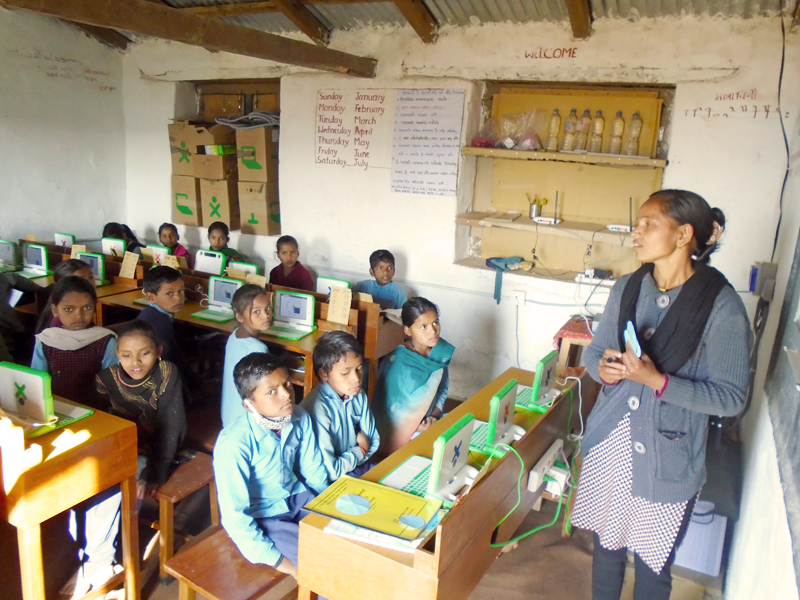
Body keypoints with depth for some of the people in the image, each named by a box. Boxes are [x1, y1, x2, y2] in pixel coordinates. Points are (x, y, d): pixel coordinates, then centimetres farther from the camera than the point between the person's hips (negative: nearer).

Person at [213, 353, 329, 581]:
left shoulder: (300, 418, -13)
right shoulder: (234, 443, -28)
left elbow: (314, 472, 2)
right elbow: (235, 517, -24)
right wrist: (282, 563, -23)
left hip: (297, 497, 5)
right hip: (259, 518, -5)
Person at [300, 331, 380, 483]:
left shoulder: (359, 396, -4)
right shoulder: (318, 408, -25)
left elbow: (373, 441, 9)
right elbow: (330, 471, -25)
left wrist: (360, 438, -12)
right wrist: (359, 451, -9)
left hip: (360, 467, 7)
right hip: (333, 482, -7)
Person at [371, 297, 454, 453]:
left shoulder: (442, 351, -6)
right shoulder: (398, 362, -23)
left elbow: (443, 388, 4)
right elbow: (391, 407, -16)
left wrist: (435, 415, -9)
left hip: (428, 423, 5)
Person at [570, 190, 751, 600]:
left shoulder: (721, 306, -16)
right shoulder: (627, 288, 0)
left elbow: (731, 397, -14)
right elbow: (595, 349, 10)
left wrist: (658, 381, -26)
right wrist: (604, 369, -14)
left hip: (666, 458, -4)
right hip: (609, 444, 4)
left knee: (653, 562, 15)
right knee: (606, 546, 21)